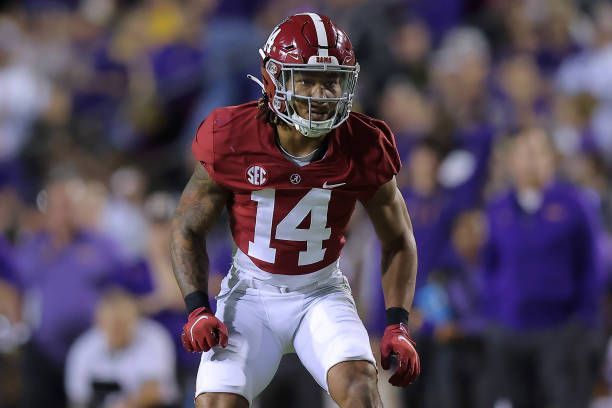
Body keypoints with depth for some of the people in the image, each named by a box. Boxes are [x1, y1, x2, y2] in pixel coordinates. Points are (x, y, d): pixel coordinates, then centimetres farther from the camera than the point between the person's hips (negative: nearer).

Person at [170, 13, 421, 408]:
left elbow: (398, 240, 2)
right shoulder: (231, 140, -16)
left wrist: (398, 326, -9)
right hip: (251, 292, 0)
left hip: (321, 293, 0)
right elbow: (188, 229, -2)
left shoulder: (363, 149, -13)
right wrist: (197, 311, -14)